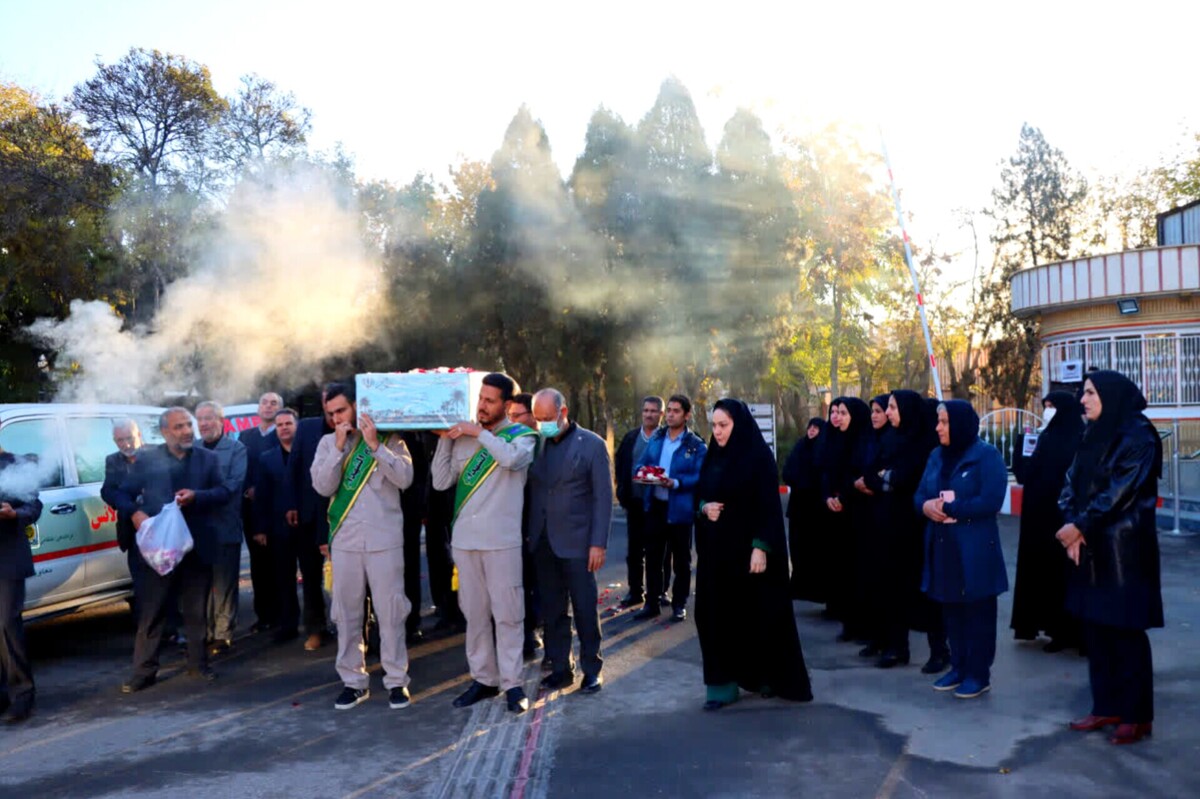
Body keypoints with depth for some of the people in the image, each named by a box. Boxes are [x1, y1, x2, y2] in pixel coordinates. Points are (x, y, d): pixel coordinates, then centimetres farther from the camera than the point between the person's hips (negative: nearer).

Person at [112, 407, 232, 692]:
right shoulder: (147, 459, 4)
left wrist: (196, 496, -18)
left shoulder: (208, 458, 8)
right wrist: (135, 513, -16)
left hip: (197, 546, 1)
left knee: (197, 611, 10)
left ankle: (198, 664, 22)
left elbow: (224, 492, 0)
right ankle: (144, 671, 10)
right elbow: (121, 494, 4)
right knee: (150, 613, 2)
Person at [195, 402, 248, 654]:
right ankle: (204, 633, 20)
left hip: (225, 527, -4)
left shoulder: (236, 449, -1)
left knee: (223, 585, 2)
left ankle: (223, 635, 10)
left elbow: (234, 484, -12)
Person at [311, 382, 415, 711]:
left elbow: (405, 478, -11)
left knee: (390, 611, 1)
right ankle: (353, 680, 19)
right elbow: (322, 486, -4)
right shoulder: (328, 442, 8)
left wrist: (375, 445, -16)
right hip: (345, 540, 3)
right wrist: (340, 447, -11)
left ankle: (396, 680, 11)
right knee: (346, 613, 8)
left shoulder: (388, 437, 1)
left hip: (384, 538, -3)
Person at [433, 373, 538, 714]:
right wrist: (445, 439, -1)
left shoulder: (521, 435, 0)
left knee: (507, 613, 0)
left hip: (501, 540, -4)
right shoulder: (463, 437, 10)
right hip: (465, 538, 4)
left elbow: (511, 458, -23)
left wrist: (479, 433, -13)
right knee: (475, 613, 11)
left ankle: (512, 682, 9)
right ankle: (483, 678, 21)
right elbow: (441, 482, 6)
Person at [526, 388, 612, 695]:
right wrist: (529, 534, -1)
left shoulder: (592, 444, -4)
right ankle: (560, 667, 20)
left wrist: (598, 543, -11)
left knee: (584, 609, 4)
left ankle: (591, 669, 17)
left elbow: (603, 497, -6)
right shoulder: (537, 444, 7)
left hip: (576, 542, -4)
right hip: (542, 542, 4)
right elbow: (531, 490, 8)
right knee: (552, 610, 9)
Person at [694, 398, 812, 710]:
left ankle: (772, 677, 19)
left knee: (759, 613, 2)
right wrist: (705, 507, -7)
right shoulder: (712, 458, 10)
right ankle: (724, 682, 12)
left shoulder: (759, 457, -9)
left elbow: (769, 506, -13)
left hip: (748, 549, -6)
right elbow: (699, 496, 16)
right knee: (717, 614, 4)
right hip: (716, 550, 6)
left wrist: (761, 547, -20)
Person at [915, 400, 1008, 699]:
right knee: (951, 609, 13)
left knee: (977, 611, 3)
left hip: (975, 548, -6)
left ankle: (979, 673, 12)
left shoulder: (987, 455, -8)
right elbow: (919, 495, 12)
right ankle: (959, 667, 24)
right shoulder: (936, 456, 13)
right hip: (942, 546, 7)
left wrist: (949, 508, -16)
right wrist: (926, 505, -11)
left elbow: (990, 501, -18)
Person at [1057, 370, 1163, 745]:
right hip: (1091, 548, 8)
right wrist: (1073, 528, -7)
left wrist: (1079, 527, -15)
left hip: (1124, 549, -7)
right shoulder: (1093, 436, 12)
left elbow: (1120, 492, -18)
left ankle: (1137, 715, 10)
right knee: (1095, 627, 10)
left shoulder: (1138, 436, -11)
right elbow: (1072, 485, 8)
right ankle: (1107, 706, 20)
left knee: (1125, 630, -1)